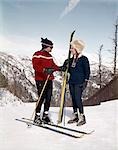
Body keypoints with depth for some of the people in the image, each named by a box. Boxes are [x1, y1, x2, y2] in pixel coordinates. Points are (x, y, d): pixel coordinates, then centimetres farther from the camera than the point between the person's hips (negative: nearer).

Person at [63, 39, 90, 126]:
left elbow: (87, 71, -7)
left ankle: (82, 117, -1)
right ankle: (75, 116, 20)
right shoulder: (71, 59, 13)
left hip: (79, 83, -7)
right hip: (71, 82, 7)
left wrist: (85, 81, -13)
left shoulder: (84, 59, -6)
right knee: (73, 99, 9)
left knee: (78, 99, -10)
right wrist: (65, 65, 1)